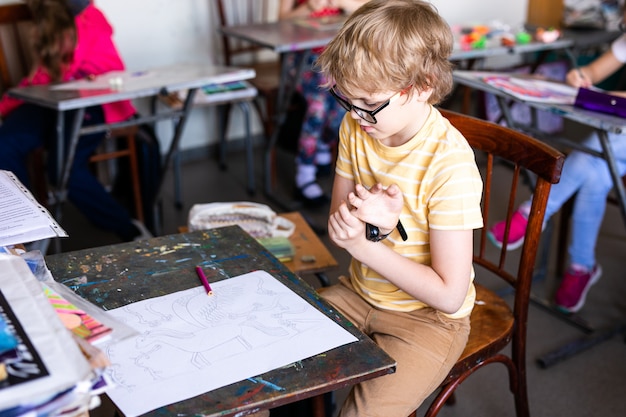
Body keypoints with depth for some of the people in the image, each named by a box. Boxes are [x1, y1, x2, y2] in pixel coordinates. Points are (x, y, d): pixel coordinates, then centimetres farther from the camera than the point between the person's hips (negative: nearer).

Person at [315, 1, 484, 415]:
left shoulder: (448, 163, -26)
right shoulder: (356, 126, -7)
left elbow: (449, 294, -23)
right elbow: (340, 223, -1)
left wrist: (362, 242, -25)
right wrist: (374, 226, -24)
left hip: (428, 317, -6)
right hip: (359, 292, 6)